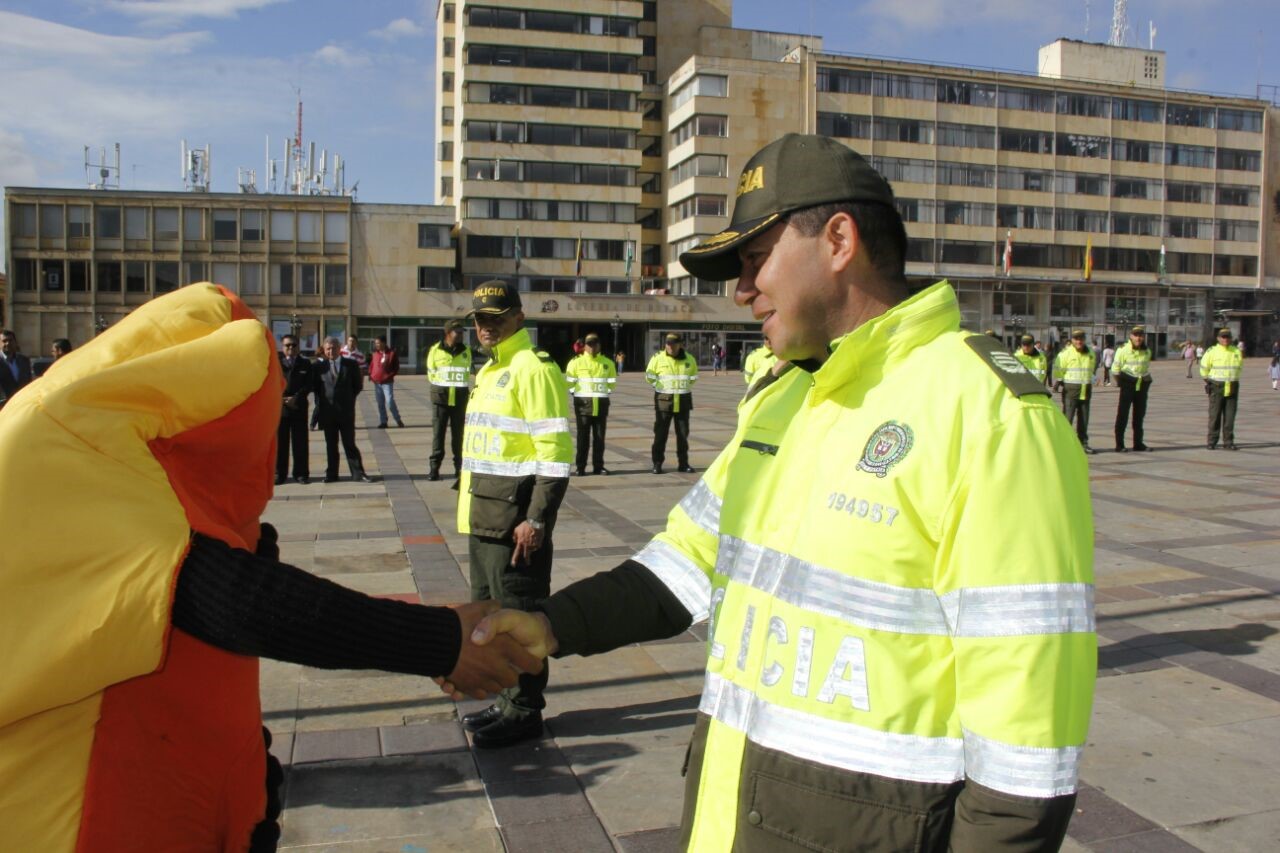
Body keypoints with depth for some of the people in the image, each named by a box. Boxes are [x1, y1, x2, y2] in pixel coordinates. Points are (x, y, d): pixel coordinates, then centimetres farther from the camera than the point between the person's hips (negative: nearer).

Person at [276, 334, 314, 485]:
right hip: (279, 406, 0)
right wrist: (280, 398, -11)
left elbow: (310, 384, 1)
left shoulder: (306, 363, 8)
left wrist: (296, 398, -11)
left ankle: (301, 473, 9)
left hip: (299, 407, 0)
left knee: (300, 442, 3)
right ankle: (279, 473, 10)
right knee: (279, 442, 2)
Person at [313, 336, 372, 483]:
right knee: (330, 445, 8)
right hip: (327, 411, 1)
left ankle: (358, 473, 5)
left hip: (346, 411, -1)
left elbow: (358, 385, 6)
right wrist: (321, 400, 3)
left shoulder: (351, 364, 0)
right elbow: (314, 386, 10)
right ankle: (331, 474, 14)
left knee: (350, 444, 1)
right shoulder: (319, 365, 2)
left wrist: (348, 399, 2)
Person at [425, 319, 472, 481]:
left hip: (460, 396, 2)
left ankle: (459, 466, 13)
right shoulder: (435, 350, -1)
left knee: (458, 433, 6)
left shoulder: (466, 351, 5)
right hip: (440, 396, -2)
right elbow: (431, 373, 7)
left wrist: (459, 386, 8)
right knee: (438, 432, -1)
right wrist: (442, 386, 2)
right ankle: (434, 467, 3)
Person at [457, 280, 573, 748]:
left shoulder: (534, 368, -13)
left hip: (515, 521, -10)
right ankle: (507, 700, 30)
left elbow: (555, 453, -19)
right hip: (484, 518, 10)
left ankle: (524, 711, 13)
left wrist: (537, 520, -22)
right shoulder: (489, 370, 17)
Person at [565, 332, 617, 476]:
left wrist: (602, 391, 3)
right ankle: (580, 466, 7)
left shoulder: (607, 363, 5)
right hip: (583, 403, -2)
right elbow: (569, 382, 0)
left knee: (599, 436, 7)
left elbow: (612, 382, 11)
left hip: (601, 403, 2)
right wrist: (578, 392, 2)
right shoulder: (576, 362, -2)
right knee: (583, 436, 1)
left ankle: (598, 466, 14)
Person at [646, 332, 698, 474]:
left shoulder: (689, 359, 1)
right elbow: (649, 377, 4)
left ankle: (683, 463, 17)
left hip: (683, 400, 3)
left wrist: (682, 387, 9)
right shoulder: (657, 358, -7)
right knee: (660, 433, 0)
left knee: (683, 433, 8)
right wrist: (664, 387, 10)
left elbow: (693, 378, 17)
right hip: (663, 399, -2)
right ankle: (657, 463, 8)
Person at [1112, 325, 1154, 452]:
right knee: (1122, 415, -6)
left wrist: (1147, 380, 11)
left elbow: (1147, 369, 20)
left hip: (1142, 385, 6)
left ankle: (1138, 443, 20)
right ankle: (1119, 444, -3)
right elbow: (1115, 369, -5)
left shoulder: (1147, 352, 8)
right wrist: (1121, 382, -2)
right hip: (1128, 384, -6)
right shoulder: (1123, 350, -9)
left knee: (1139, 415, 11)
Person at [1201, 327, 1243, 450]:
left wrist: (1232, 380, 18)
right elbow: (1204, 368, 6)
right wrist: (1208, 380, 12)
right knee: (1215, 416, -2)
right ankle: (1211, 442, 3)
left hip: (1232, 388, 3)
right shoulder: (1212, 352, -4)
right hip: (1217, 388, -3)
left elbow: (1238, 367, 21)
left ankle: (1228, 442, 9)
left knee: (1230, 416, 3)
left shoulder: (1237, 352, 8)